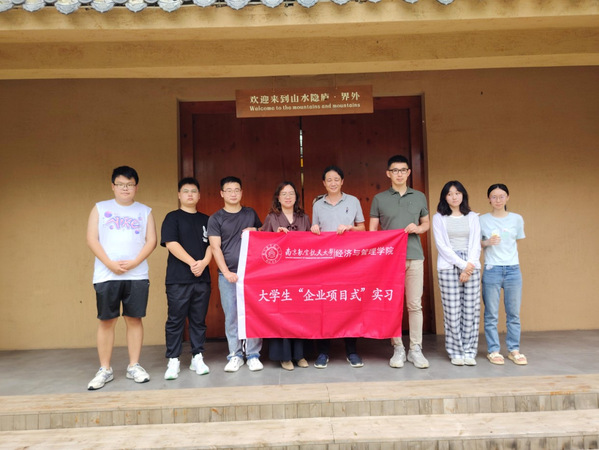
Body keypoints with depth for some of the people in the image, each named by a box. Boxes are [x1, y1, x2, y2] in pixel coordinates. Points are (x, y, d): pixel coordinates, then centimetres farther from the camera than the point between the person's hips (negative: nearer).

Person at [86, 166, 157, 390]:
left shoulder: (145, 211, 11)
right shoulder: (100, 208, 9)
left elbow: (151, 241, 3)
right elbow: (92, 239, 1)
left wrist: (134, 263, -11)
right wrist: (110, 264, -11)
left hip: (137, 275, 1)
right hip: (106, 275, 0)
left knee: (134, 319, 4)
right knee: (106, 321, 2)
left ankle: (134, 366, 15)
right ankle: (104, 370, 13)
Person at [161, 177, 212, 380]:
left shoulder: (205, 220, 15)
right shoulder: (173, 217, 4)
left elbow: (211, 245, 8)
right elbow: (171, 243, -8)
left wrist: (204, 262, -11)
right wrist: (192, 262, -15)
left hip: (202, 278, 3)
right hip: (178, 279, -3)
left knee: (199, 320, 8)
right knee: (176, 320, 1)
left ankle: (197, 358, 18)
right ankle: (173, 361, 11)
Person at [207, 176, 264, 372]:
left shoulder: (251, 213, 12)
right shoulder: (215, 219, 5)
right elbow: (215, 248, -1)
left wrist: (255, 231, -1)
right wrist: (226, 272, -11)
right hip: (228, 274, -1)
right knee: (231, 316, 3)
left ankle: (253, 355, 12)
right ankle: (235, 355, 15)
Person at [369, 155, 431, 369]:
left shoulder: (419, 196, 11)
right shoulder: (379, 199, 6)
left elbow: (427, 223, 19)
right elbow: (372, 229, 7)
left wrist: (418, 228, -4)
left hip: (414, 256, 1)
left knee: (415, 304, 1)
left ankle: (416, 349, 12)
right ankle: (398, 348, 14)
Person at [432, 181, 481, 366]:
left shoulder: (472, 217, 14)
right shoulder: (439, 218, 7)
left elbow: (475, 244, 7)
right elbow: (442, 245, -2)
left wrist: (470, 265, -8)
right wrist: (462, 264, -9)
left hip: (471, 266, 2)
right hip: (448, 266, -2)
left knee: (471, 310, 0)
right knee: (452, 311, -3)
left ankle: (469, 351, 10)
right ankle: (455, 352, 7)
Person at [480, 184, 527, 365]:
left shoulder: (517, 219, 7)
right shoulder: (482, 220, 2)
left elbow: (517, 241, 15)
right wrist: (488, 242, -13)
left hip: (513, 270, 2)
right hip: (492, 270, -2)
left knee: (514, 313, 6)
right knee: (491, 314, 1)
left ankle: (514, 350, 17)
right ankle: (493, 350, 11)